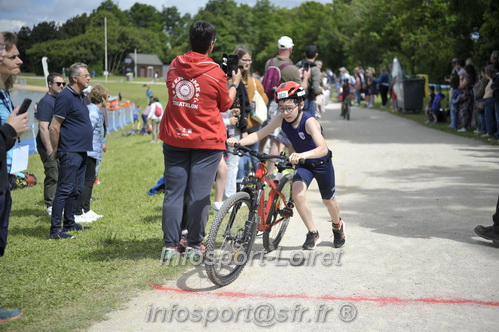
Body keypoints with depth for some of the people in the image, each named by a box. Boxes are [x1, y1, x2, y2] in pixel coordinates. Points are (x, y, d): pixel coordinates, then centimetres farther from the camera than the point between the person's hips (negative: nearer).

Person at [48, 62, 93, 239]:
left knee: (76, 190, 15)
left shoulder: (80, 96, 14)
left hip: (81, 152, 9)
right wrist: (55, 151, -11)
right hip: (70, 152, -9)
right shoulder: (66, 97, -15)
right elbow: (54, 127, -16)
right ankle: (55, 230, -5)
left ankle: (69, 223, 25)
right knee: (65, 190, -8)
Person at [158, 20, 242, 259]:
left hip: (175, 139, 4)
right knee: (199, 194, 3)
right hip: (206, 141, -4)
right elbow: (224, 105, 3)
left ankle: (170, 245, 9)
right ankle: (194, 245, 10)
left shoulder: (175, 65, 2)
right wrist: (235, 84, 19)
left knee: (174, 192, 7)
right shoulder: (215, 73, -10)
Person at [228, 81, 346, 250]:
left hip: (322, 163, -3)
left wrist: (302, 155, -65)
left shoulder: (309, 121, -35)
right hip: (303, 164, 4)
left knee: (328, 200, 14)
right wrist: (238, 142, -43)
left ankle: (338, 226, 48)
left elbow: (323, 149, -47)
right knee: (298, 193, -21)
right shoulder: (281, 119, -20)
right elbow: (260, 134, -26)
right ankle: (313, 234, -3)